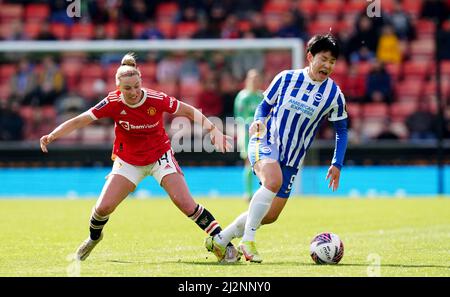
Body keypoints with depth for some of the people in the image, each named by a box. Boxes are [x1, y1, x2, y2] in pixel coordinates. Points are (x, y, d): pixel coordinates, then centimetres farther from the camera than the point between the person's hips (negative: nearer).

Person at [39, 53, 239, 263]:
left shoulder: (156, 99, -23)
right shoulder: (113, 103, -21)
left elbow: (190, 112, -11)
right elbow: (79, 121, -16)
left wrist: (213, 130, -23)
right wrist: (52, 135, -28)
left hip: (160, 156, -1)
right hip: (128, 161, 1)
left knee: (185, 203, -15)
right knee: (103, 208, -6)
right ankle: (93, 238, 29)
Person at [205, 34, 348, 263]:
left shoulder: (334, 95, -2)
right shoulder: (286, 78, -3)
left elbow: (341, 130, 9)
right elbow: (265, 105, 10)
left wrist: (337, 164, 0)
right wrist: (259, 121, -13)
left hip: (292, 159, 3)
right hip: (265, 142, -3)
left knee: (270, 215, 3)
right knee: (273, 181, -35)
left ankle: (220, 240, 22)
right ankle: (247, 239, -26)